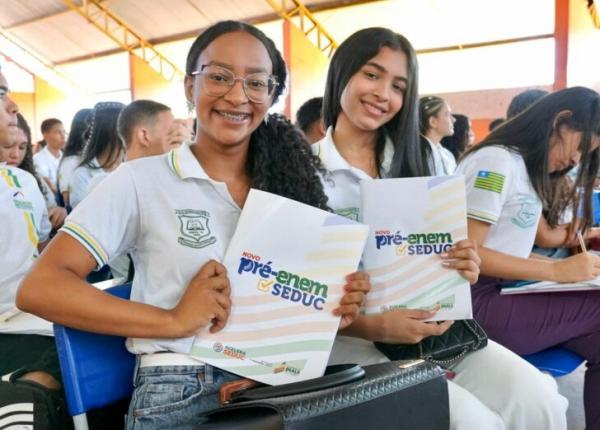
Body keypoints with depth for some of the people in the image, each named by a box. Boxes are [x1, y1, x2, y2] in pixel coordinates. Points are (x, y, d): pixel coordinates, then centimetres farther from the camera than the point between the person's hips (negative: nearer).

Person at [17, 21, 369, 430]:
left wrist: (336, 305, -9)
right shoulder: (141, 180, -5)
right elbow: (39, 288, -10)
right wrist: (174, 320, -19)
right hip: (180, 396, -3)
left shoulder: (288, 184, 9)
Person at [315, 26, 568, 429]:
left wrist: (462, 269, -11)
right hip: (346, 336, -4)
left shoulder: (416, 163, 12)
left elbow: (437, 260, 13)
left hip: (430, 325, 5)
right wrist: (373, 327, -23)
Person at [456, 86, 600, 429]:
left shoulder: (525, 170, 18)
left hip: (501, 292, 8)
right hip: (476, 303, -8)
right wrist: (556, 271, -17)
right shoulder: (497, 160, -9)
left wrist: (564, 264, -1)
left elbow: (505, 248, 11)